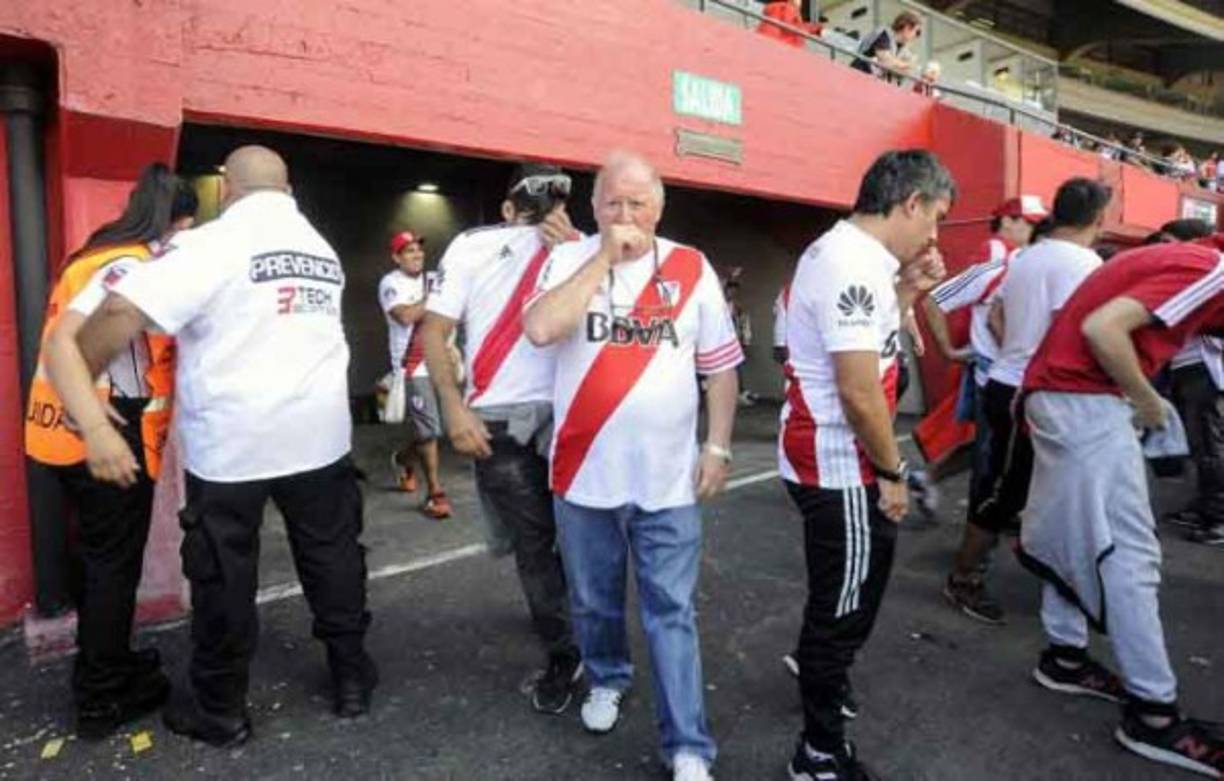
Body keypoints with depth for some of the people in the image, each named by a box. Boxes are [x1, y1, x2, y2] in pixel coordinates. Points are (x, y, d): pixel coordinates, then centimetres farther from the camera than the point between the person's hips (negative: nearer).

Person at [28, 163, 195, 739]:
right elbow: (62, 341, -28)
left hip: (94, 435, 9)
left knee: (102, 559, 21)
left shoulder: (107, 257, 12)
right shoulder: (132, 267, -17)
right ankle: (100, 701, 19)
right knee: (114, 564, 4)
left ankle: (106, 667, 38)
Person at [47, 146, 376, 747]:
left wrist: (83, 397, -7)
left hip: (230, 441, -5)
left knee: (224, 579, 10)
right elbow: (286, 325, 11)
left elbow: (122, 312, -20)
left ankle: (219, 712, 26)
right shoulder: (323, 250, 11)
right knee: (332, 557, 15)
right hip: (320, 432, 5)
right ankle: (351, 679, 29)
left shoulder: (212, 244, -11)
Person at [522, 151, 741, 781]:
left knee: (671, 611, 5)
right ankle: (606, 679, 46)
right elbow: (540, 329, -20)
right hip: (584, 473, 1)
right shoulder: (570, 259, -1)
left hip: (667, 477, 0)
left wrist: (718, 446, 0)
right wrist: (604, 257, -17)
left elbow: (720, 366, 6)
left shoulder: (692, 268, 2)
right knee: (593, 601, 19)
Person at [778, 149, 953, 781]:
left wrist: (906, 292, 5)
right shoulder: (852, 263, -23)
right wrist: (893, 472, -15)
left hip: (827, 457, 10)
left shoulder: (848, 251, 10)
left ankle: (817, 670, 51)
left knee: (838, 592, 28)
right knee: (845, 605, 4)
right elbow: (859, 390, -26)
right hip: (841, 465, -10)